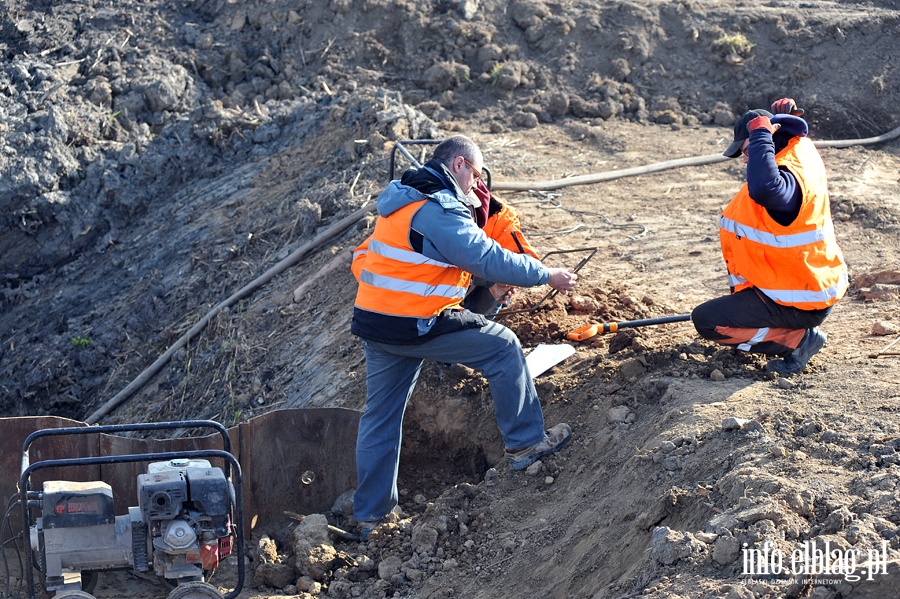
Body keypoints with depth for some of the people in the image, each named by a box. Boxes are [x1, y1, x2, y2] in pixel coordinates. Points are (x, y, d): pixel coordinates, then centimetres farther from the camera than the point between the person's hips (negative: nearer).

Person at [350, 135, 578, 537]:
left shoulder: (403, 200, 15)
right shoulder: (439, 210, -17)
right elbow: (489, 259, -18)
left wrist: (494, 281, 18)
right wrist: (547, 276, -7)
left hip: (373, 323, 9)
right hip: (416, 326, -9)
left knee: (381, 416, 15)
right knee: (503, 346, 4)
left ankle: (369, 515, 21)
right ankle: (525, 443, 11)